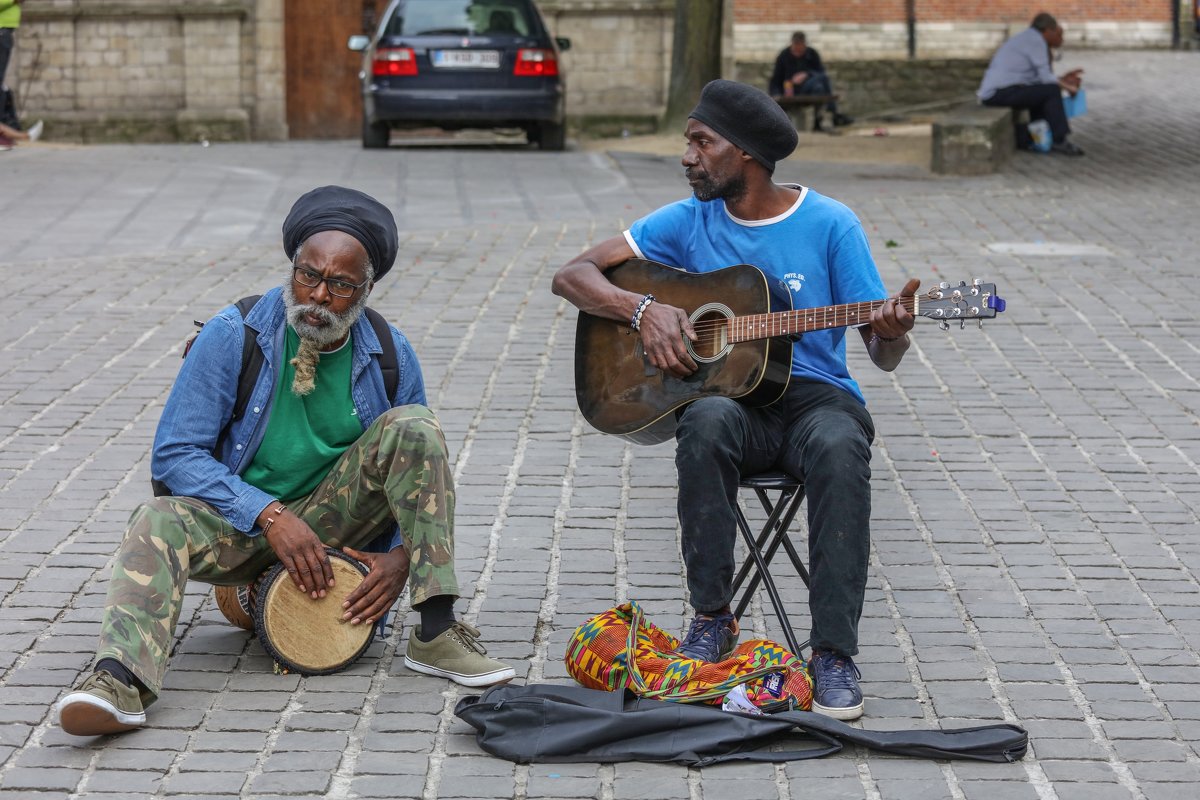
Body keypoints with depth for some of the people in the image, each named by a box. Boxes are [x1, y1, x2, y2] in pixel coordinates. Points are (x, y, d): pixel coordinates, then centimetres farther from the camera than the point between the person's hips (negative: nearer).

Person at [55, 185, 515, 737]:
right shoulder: (233, 336, -12)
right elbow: (175, 454, -13)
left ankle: (436, 633, -24)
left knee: (411, 424, -20)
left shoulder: (390, 357, -3)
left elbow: (420, 463, 6)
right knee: (159, 522, -34)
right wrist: (269, 517, -25)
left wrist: (401, 555, -14)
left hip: (332, 521, 2)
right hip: (238, 525, -2)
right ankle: (121, 679, -59)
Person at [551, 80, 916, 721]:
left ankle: (834, 652, -33)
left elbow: (883, 355, -1)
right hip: (728, 396, 1)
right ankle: (712, 618, -24)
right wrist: (644, 308, -13)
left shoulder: (830, 225, -1)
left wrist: (892, 334, -26)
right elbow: (572, 275, 5)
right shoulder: (689, 221, 6)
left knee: (839, 448, -37)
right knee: (708, 422, -36)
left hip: (816, 396, -1)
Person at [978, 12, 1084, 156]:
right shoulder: (1035, 39, -7)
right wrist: (1067, 87, 5)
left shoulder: (1026, 39, 22)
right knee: (1051, 91, -15)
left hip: (992, 94, 10)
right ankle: (1059, 141, -11)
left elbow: (1039, 78, 18)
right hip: (1003, 92, -10)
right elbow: (1045, 79, -10)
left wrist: (1063, 80, 19)